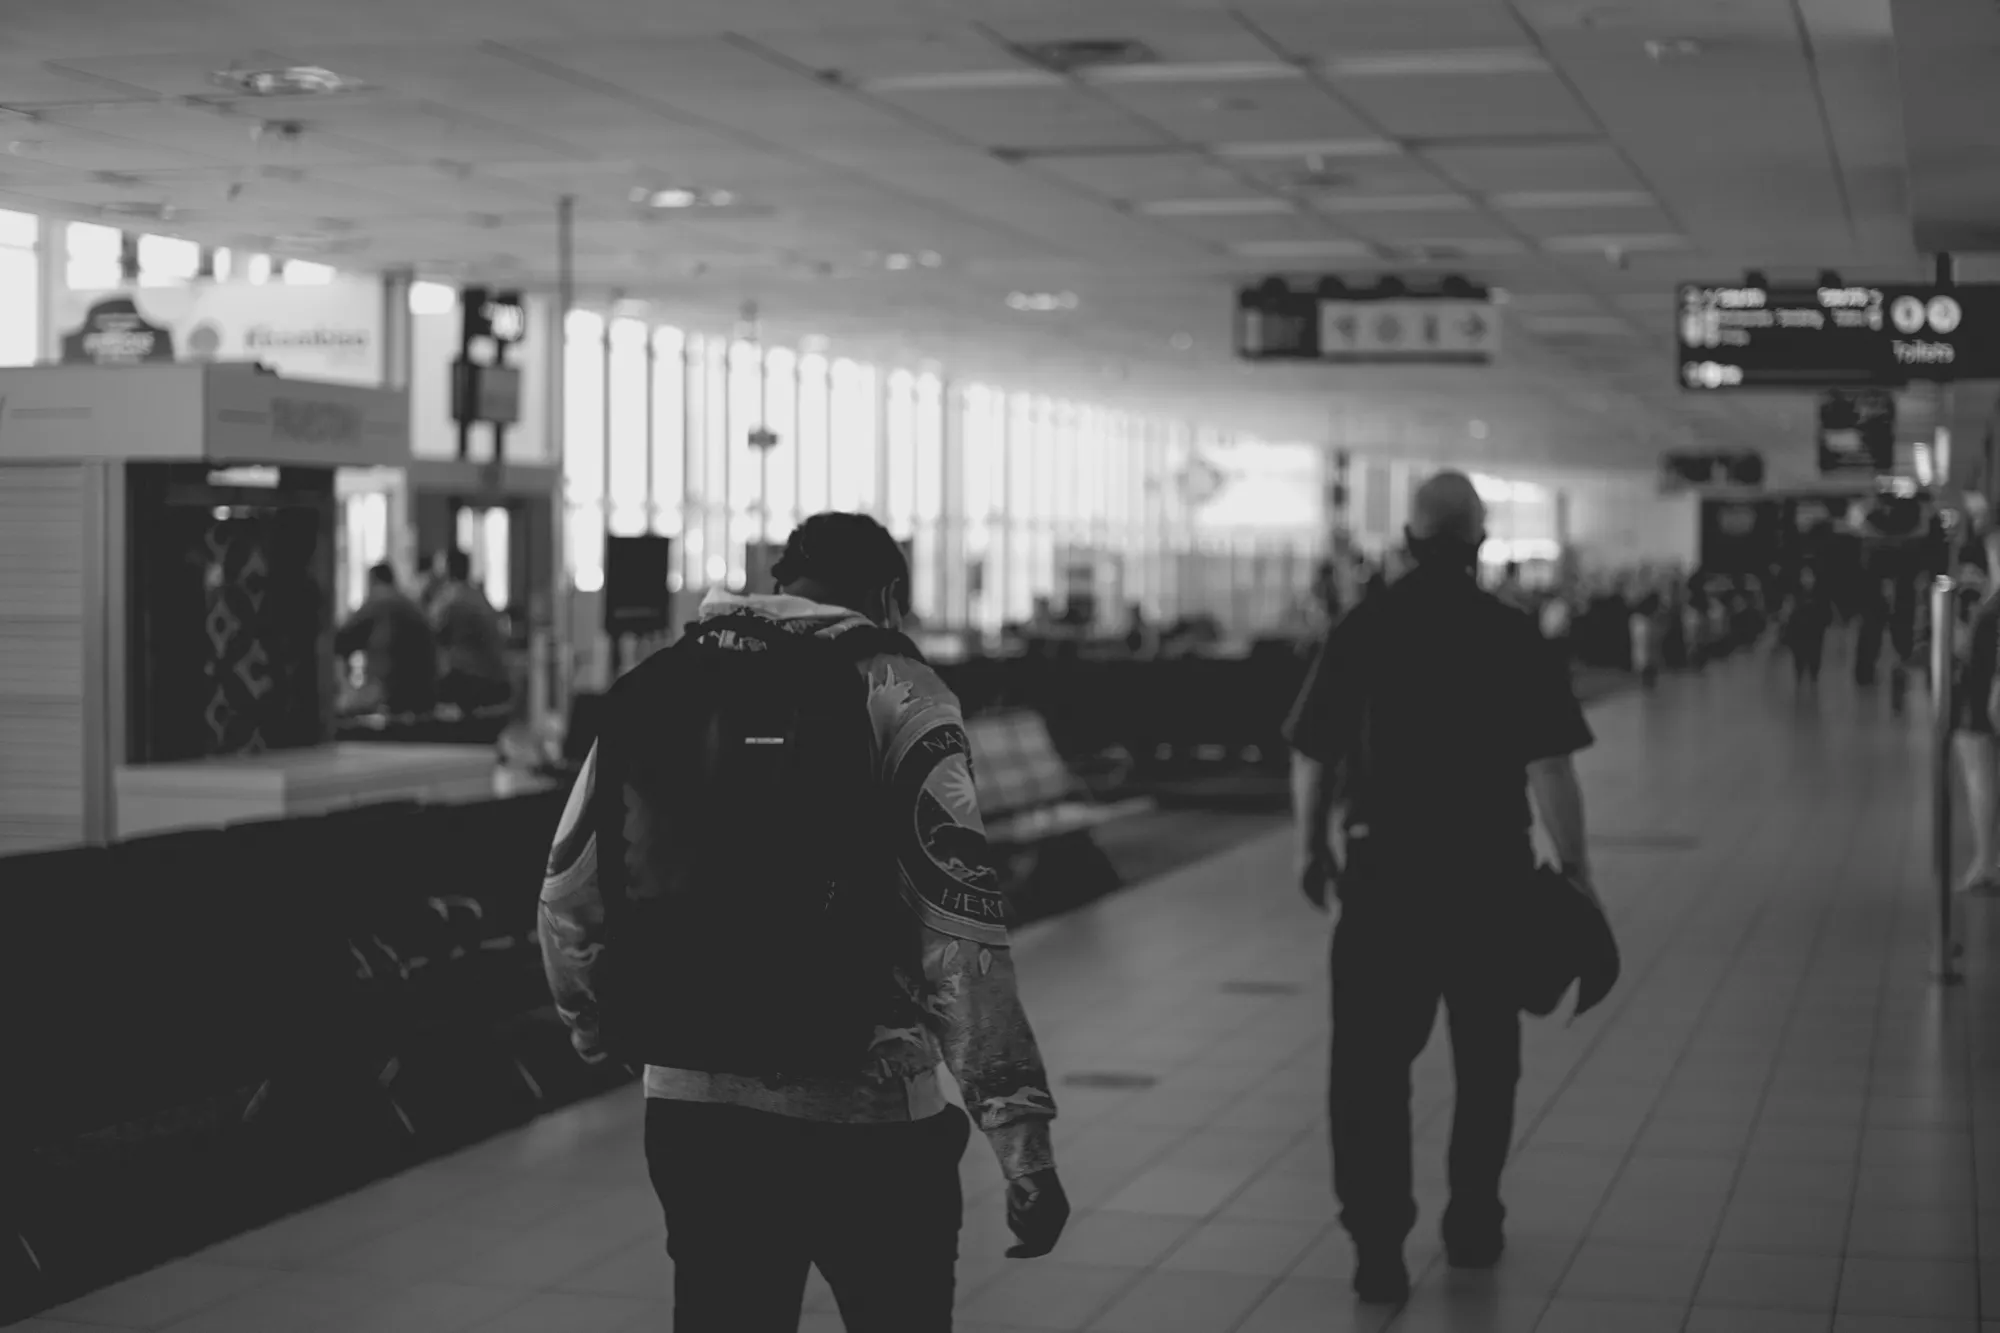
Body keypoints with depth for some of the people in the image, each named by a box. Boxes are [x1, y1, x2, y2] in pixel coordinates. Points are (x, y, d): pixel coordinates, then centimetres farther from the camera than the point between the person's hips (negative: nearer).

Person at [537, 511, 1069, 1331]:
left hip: (690, 1110, 4)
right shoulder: (897, 698, -7)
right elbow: (961, 940, -14)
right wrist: (1022, 1138, -12)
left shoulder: (657, 689, 6)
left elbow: (567, 895, 10)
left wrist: (595, 1023, 29)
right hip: (861, 1114, -4)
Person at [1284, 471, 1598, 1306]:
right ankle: (1472, 1225, 27)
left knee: (1370, 1059, 2)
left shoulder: (1360, 632, 0)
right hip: (1488, 871, 0)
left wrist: (1313, 846, 17)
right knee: (1484, 1058, 17)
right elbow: (1548, 765, -10)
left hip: (1382, 868, 0)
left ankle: (1378, 1243, -9)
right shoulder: (1513, 636, -5)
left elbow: (1312, 755, 4)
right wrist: (1572, 865, -3)